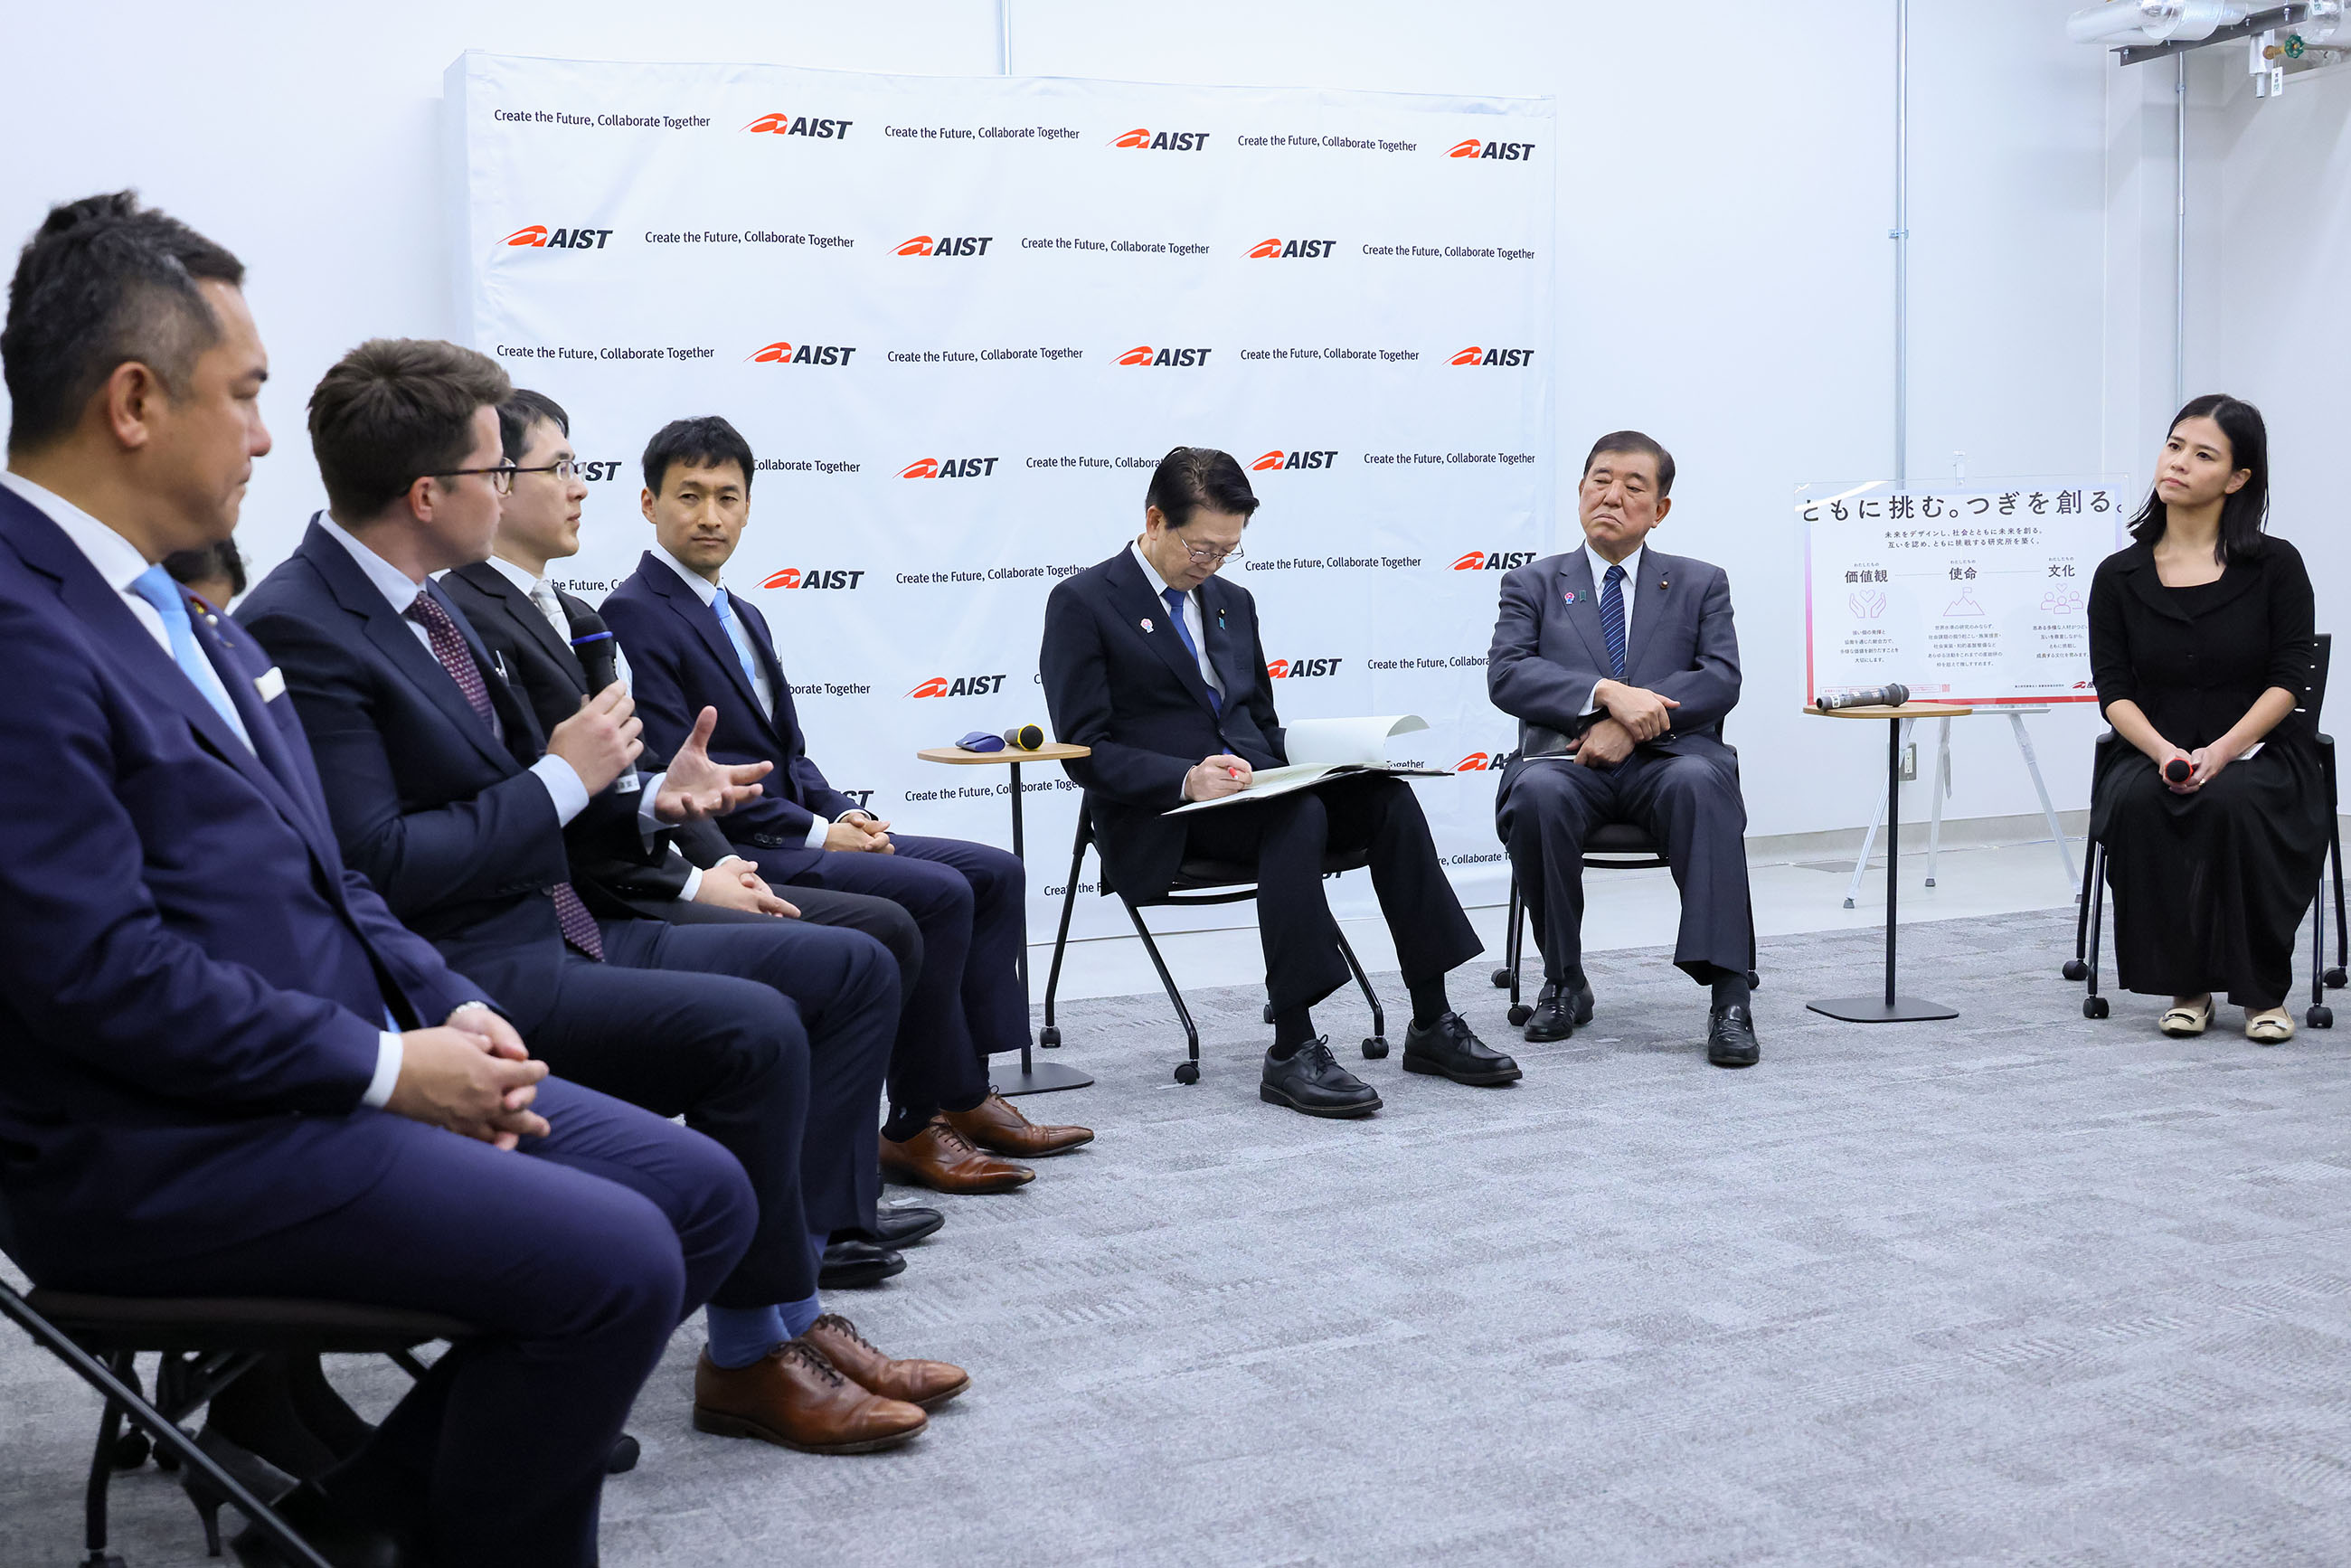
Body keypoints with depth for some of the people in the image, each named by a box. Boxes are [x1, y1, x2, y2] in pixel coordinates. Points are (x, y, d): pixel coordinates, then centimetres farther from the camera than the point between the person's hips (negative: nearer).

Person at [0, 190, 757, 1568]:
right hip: (164, 1151, -10)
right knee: (609, 1260, -23)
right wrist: (386, 1068, -16)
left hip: (344, 1065, 10)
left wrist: (449, 1007, 3)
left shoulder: (176, 608, 14)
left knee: (701, 1194, 4)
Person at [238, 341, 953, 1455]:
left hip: (553, 934, 10)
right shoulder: (297, 632, -16)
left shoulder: (414, 603, 13)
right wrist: (564, 778, -14)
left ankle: (793, 1289, 1)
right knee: (753, 1029, -28)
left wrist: (647, 797, 8)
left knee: (852, 971, 4)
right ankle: (753, 1352, -9)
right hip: (459, 980, -10)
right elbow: (378, 867, -23)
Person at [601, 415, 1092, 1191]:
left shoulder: (744, 617, 20)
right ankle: (916, 1126, -14)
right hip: (729, 854, -10)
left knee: (996, 873, 1)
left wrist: (844, 814, 0)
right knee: (937, 893, -24)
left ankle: (964, 1092, 1)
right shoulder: (634, 614, -10)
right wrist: (817, 833, -16)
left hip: (797, 833, 10)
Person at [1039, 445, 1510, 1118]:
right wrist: (1186, 779, -25)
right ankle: (1292, 1053, -34)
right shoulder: (1082, 603, -2)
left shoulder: (1232, 601, 20)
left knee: (1386, 795, -20)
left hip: (1253, 791, 7)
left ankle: (1432, 1024, -19)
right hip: (1160, 821, -6)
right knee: (1298, 818, -34)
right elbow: (1084, 749, -10)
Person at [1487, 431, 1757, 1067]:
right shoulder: (1533, 584, 15)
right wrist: (1607, 693, -18)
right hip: (1569, 758, 0)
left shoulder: (1700, 583, 17)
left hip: (1666, 758, 0)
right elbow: (1506, 674, -2)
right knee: (1538, 793, -35)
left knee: (1701, 782, -36)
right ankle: (1564, 983, -15)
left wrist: (1637, 720, -16)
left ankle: (1730, 995, -38)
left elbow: (1721, 679, 1)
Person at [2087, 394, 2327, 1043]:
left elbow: (2288, 680, -6)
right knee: (2137, 804, -32)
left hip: (2260, 752, -2)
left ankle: (2263, 990, -17)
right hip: (2153, 752, 2)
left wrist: (2221, 752, -21)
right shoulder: (2118, 577, 4)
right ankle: (2185, 984, -16)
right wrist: (2164, 752, -20)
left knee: (2233, 804, -35)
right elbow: (2114, 691, 0)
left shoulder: (2275, 565, 0)